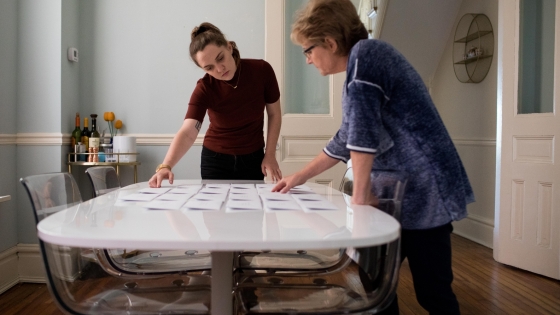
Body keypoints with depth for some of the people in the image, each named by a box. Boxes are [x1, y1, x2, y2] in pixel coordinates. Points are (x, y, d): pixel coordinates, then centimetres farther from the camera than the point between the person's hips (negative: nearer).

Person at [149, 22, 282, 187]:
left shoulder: (262, 70, -17)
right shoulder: (204, 89, -22)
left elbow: (274, 114, -5)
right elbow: (187, 132, -33)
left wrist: (270, 155, -8)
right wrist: (165, 166, -50)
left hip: (253, 158, 2)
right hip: (215, 159, -1)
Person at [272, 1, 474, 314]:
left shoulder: (365, 53, -13)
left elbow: (363, 132, -22)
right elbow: (346, 142, 22)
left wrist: (361, 194, -15)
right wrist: (299, 177, 23)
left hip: (424, 193, -10)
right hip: (402, 194, 10)